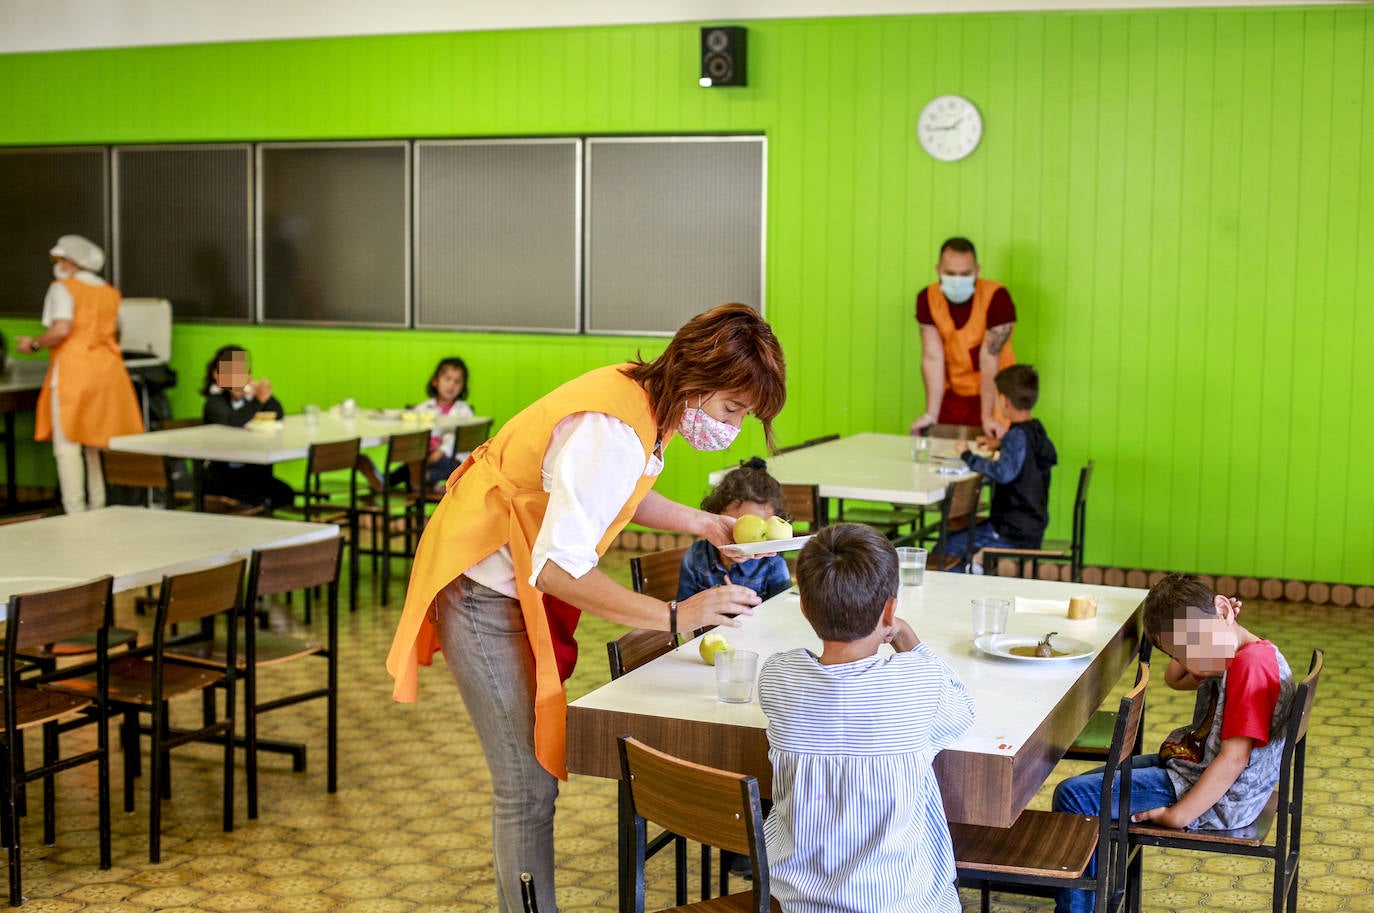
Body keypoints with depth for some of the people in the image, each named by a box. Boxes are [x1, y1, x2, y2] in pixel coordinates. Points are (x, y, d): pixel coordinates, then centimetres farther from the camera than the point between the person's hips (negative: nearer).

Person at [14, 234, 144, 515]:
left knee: (68, 444, -3)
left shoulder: (63, 289, -5)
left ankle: (76, 512, -8)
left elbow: (61, 330, -17)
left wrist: (34, 344, -3)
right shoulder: (109, 292, 15)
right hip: (107, 368, 6)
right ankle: (100, 507, 14)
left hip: (74, 368, -6)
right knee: (100, 443, 13)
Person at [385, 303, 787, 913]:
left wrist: (702, 523, 8)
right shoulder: (612, 430, -31)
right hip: (484, 595, -9)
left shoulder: (644, 399, -1)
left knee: (536, 771, 15)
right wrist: (675, 616, -35)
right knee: (528, 786, -7)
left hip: (519, 586, 10)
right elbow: (560, 566, -36)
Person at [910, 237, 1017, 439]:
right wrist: (931, 414, -15)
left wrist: (987, 417, -22)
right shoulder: (927, 298, -9)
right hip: (951, 393, 3)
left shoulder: (996, 297, -20)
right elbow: (932, 358, -11)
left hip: (992, 393, -3)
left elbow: (989, 360, -21)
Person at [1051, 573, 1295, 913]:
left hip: (1215, 798, -11)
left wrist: (1176, 816, -23)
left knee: (1074, 797, -15)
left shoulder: (1252, 664, -25)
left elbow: (1233, 760, -26)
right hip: (1193, 766, 11)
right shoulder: (1229, 654, 5)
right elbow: (1174, 679, 24)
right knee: (1090, 783, 24)